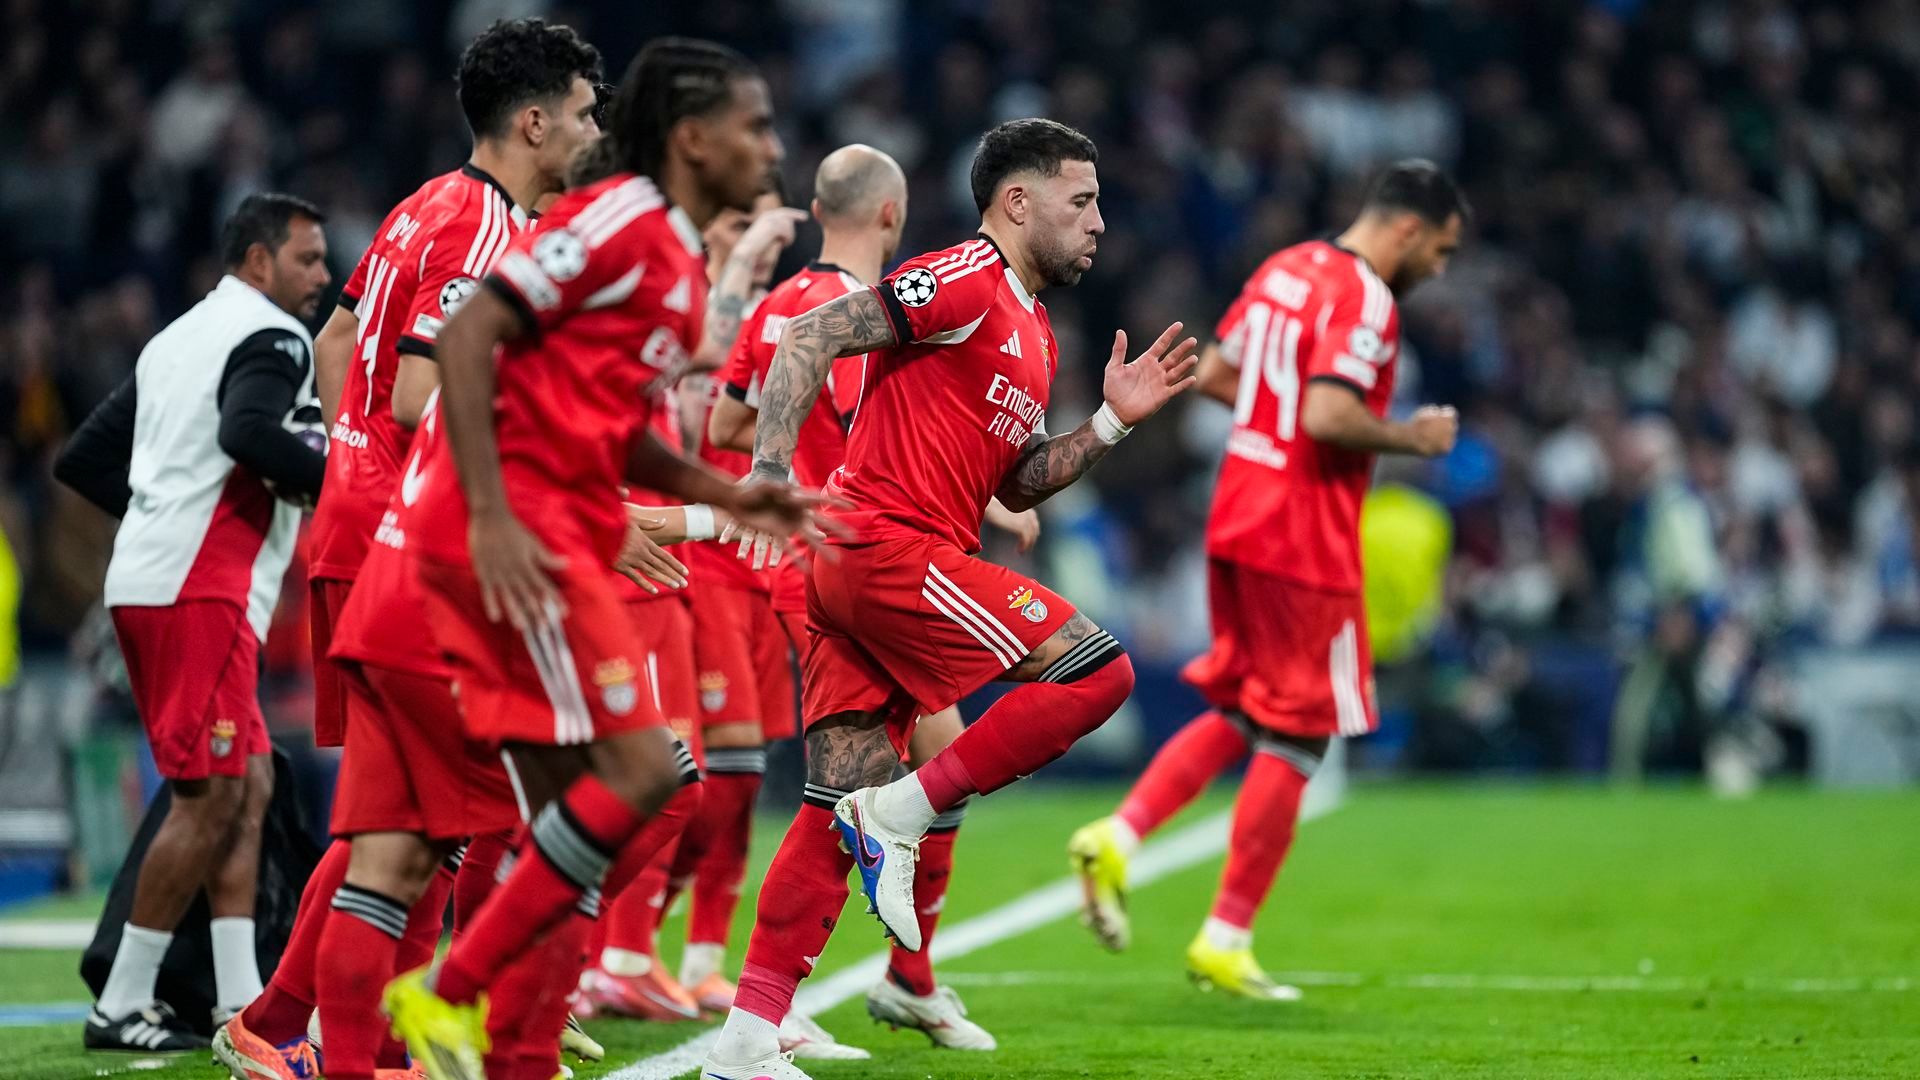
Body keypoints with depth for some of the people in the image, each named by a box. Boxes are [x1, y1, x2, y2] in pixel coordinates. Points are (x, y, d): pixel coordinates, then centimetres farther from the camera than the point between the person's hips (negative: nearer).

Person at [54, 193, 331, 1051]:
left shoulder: (174, 340, 22)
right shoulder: (271, 337, -5)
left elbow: (83, 460, 23)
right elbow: (246, 432, -26)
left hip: (143, 585, 10)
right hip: (199, 591, -10)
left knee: (247, 787, 12)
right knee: (210, 797, -7)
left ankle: (241, 1001, 9)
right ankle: (122, 1005, -6)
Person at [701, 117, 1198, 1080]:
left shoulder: (1033, 333, 23)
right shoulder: (965, 282, -8)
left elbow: (1018, 485, 26)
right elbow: (811, 337, -15)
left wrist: (1112, 420, 14)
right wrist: (771, 469, -26)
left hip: (855, 568, 10)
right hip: (888, 544, -10)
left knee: (842, 811, 6)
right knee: (1096, 670, -11)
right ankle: (900, 814, -10)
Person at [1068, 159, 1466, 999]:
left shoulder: (1285, 269, 12)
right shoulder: (1364, 300, -16)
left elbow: (1212, 374, 18)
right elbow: (1329, 418, -26)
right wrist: (1412, 436, -11)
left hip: (1239, 521, 9)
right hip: (1303, 544, -8)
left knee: (1238, 710, 20)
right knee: (1294, 737, 2)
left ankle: (1118, 837, 4)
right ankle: (1225, 940, 5)